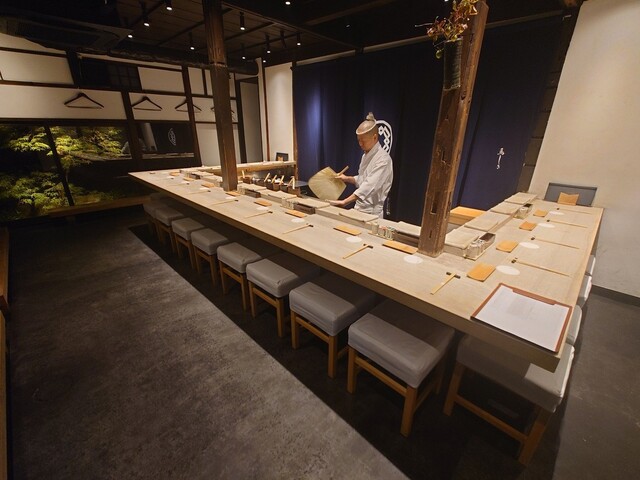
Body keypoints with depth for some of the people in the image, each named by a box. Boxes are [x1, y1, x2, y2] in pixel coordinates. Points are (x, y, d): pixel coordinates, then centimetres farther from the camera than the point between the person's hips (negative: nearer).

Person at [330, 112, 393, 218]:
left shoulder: (383, 159, -17)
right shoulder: (365, 155, 10)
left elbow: (369, 186, -28)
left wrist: (345, 202, -34)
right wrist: (347, 178, 5)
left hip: (372, 213, -7)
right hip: (359, 209, 7)